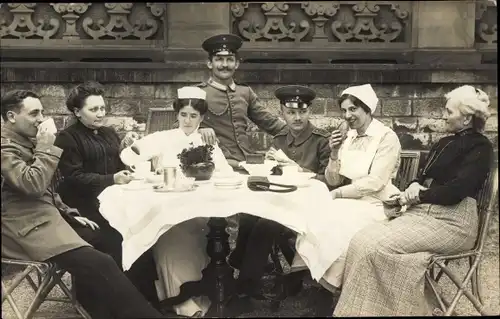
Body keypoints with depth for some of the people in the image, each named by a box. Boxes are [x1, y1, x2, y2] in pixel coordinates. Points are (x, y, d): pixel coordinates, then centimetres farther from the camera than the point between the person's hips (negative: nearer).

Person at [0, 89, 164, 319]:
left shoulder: (26, 142, 19)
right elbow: (32, 185, -26)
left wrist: (69, 213, 14)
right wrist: (45, 149, -14)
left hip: (46, 213, 10)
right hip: (27, 225, -10)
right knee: (98, 264, -24)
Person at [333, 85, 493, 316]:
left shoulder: (480, 146, -4)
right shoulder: (445, 143, 22)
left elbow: (455, 191, -17)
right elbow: (423, 177, 20)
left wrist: (417, 196, -6)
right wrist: (414, 186, -4)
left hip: (451, 222, -8)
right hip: (424, 212, 8)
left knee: (374, 246, -26)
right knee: (363, 240, -18)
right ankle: (367, 306, -19)